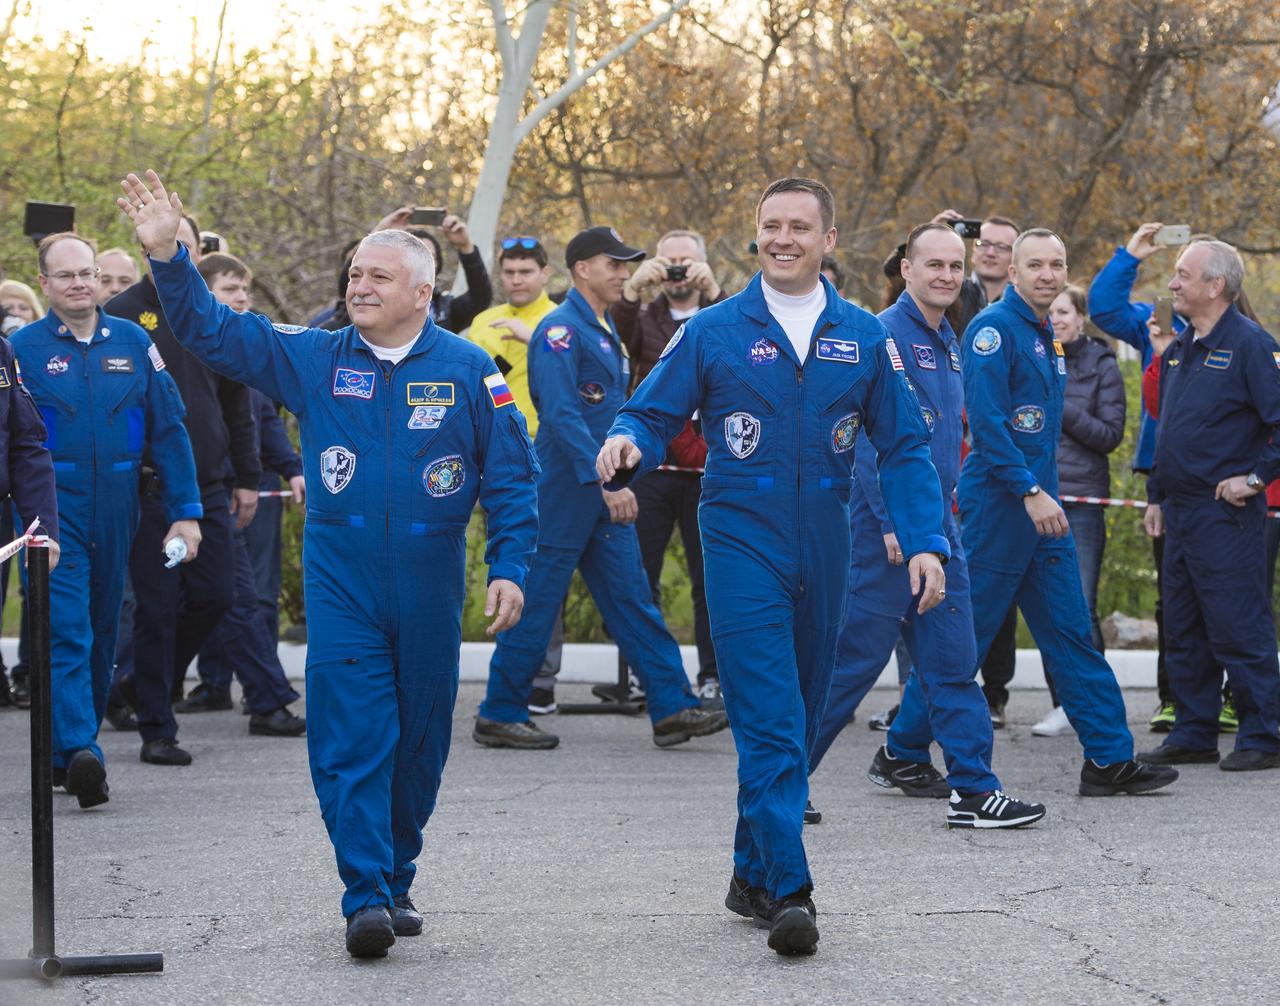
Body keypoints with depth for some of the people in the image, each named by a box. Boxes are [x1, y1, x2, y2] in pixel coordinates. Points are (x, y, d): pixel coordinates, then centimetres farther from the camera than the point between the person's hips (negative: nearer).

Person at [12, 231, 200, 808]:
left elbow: (168, 430, 6)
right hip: (53, 515, -3)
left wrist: (185, 511, 2)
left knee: (102, 634, 12)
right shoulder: (23, 348, -2)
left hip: (115, 515, 4)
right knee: (67, 633, -14)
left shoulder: (132, 343, 5)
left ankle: (71, 750, 25)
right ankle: (79, 753, -24)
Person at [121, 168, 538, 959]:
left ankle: (397, 878, 26)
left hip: (429, 586, 0)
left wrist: (509, 567, -6)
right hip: (339, 581, 0)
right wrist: (168, 254, -13)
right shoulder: (312, 359, 2)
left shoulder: (467, 370, -2)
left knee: (419, 739, 10)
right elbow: (211, 330, 0)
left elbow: (512, 477, 1)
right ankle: (365, 897, -11)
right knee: (349, 738, -9)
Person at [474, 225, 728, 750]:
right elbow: (561, 414, -23)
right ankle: (500, 716, 6)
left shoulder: (604, 331, 16)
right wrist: (604, 480, -27)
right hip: (564, 492, -9)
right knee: (538, 603, -2)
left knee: (632, 600, 6)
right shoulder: (561, 330, -14)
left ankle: (672, 707, 6)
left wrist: (618, 480, 18)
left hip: (604, 494, 9)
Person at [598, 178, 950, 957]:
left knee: (797, 725, 11)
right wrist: (626, 445, -23)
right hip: (743, 546, -3)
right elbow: (653, 415, 1)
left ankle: (755, 876, 24)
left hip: (823, 553, 3)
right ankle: (791, 891, -15)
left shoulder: (865, 338, 6)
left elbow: (904, 448, 7)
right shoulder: (713, 331, -1)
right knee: (769, 725, -12)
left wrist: (926, 542, -3)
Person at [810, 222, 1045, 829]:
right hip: (888, 526, -8)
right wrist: (892, 523, -21)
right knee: (854, 656, -4)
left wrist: (943, 518, 18)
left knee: (951, 660, 6)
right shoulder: (885, 335, -13)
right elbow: (868, 436, -18)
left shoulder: (947, 343, 15)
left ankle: (974, 789, 7)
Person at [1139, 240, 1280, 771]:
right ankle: (1193, 733, 19)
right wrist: (1156, 495, 20)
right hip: (1180, 510, 9)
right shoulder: (1179, 349, 15)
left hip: (1226, 510, -9)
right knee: (1182, 631, 11)